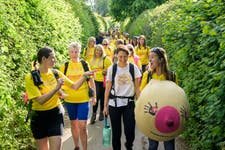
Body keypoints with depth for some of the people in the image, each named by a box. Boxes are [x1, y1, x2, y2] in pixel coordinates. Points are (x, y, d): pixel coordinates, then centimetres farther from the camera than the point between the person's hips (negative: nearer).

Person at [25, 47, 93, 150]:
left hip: (56, 115, 2)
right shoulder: (31, 78, -14)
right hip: (39, 117, -2)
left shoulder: (56, 73, -1)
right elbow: (40, 100, -22)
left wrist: (84, 76, -8)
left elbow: (75, 86, 5)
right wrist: (56, 88, -28)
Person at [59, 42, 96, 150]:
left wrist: (94, 96, 5)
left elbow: (91, 81, 6)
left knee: (82, 126, -6)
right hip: (69, 100, 2)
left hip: (83, 99, -2)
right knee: (73, 124, 15)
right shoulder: (65, 66, 1)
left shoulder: (85, 64, 0)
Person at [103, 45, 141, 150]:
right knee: (116, 132, 6)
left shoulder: (133, 68, 1)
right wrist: (105, 106, 3)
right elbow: (108, 88, 4)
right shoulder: (112, 68, 1)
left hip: (129, 103, 0)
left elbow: (137, 88, 5)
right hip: (114, 103, 0)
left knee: (129, 132, -5)